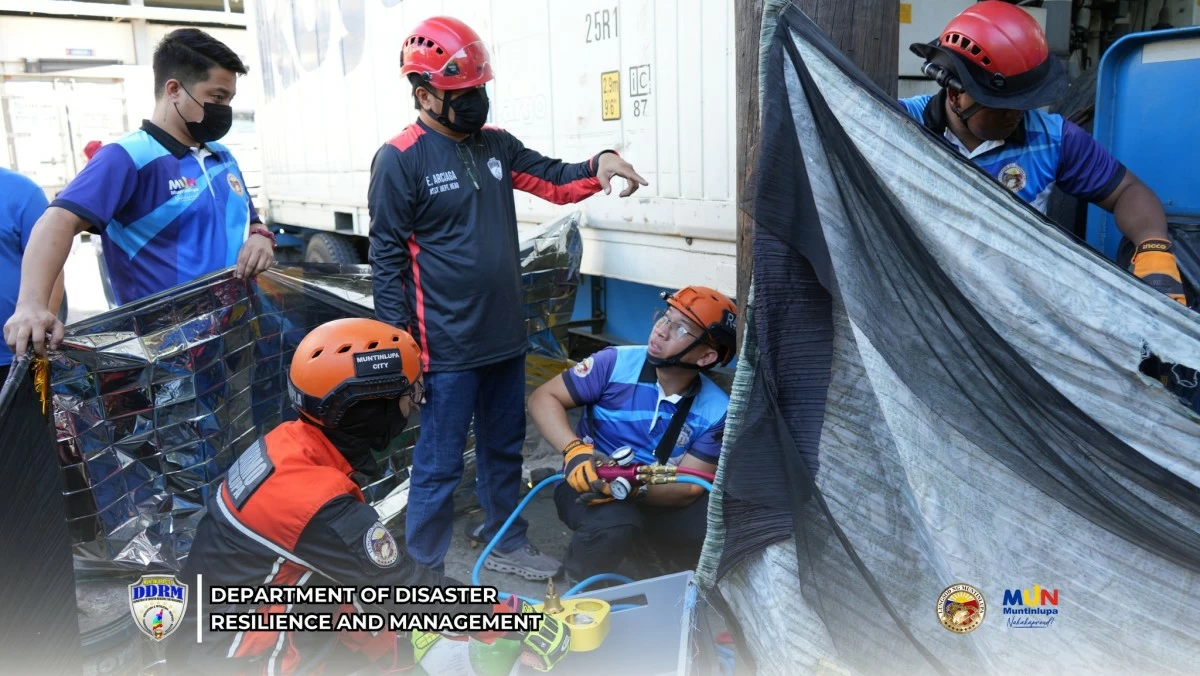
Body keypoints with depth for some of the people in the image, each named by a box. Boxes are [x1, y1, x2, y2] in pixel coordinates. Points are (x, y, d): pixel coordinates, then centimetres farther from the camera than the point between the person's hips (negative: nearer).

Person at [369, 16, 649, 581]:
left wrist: (598, 164, -11)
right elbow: (387, 259, -12)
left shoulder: (495, 145, 8)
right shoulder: (400, 160, -13)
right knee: (439, 464, 4)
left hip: (505, 337, 7)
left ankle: (505, 541, 39)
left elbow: (554, 180, 11)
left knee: (504, 449, 20)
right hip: (446, 346, -7)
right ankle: (423, 570, 21)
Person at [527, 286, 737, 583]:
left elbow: (688, 487, -14)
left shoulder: (716, 410, -12)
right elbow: (543, 398, -14)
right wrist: (575, 451, -32)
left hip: (655, 496, 2)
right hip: (589, 483, -2)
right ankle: (577, 588, -3)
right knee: (614, 523, -36)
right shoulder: (617, 363, -17)